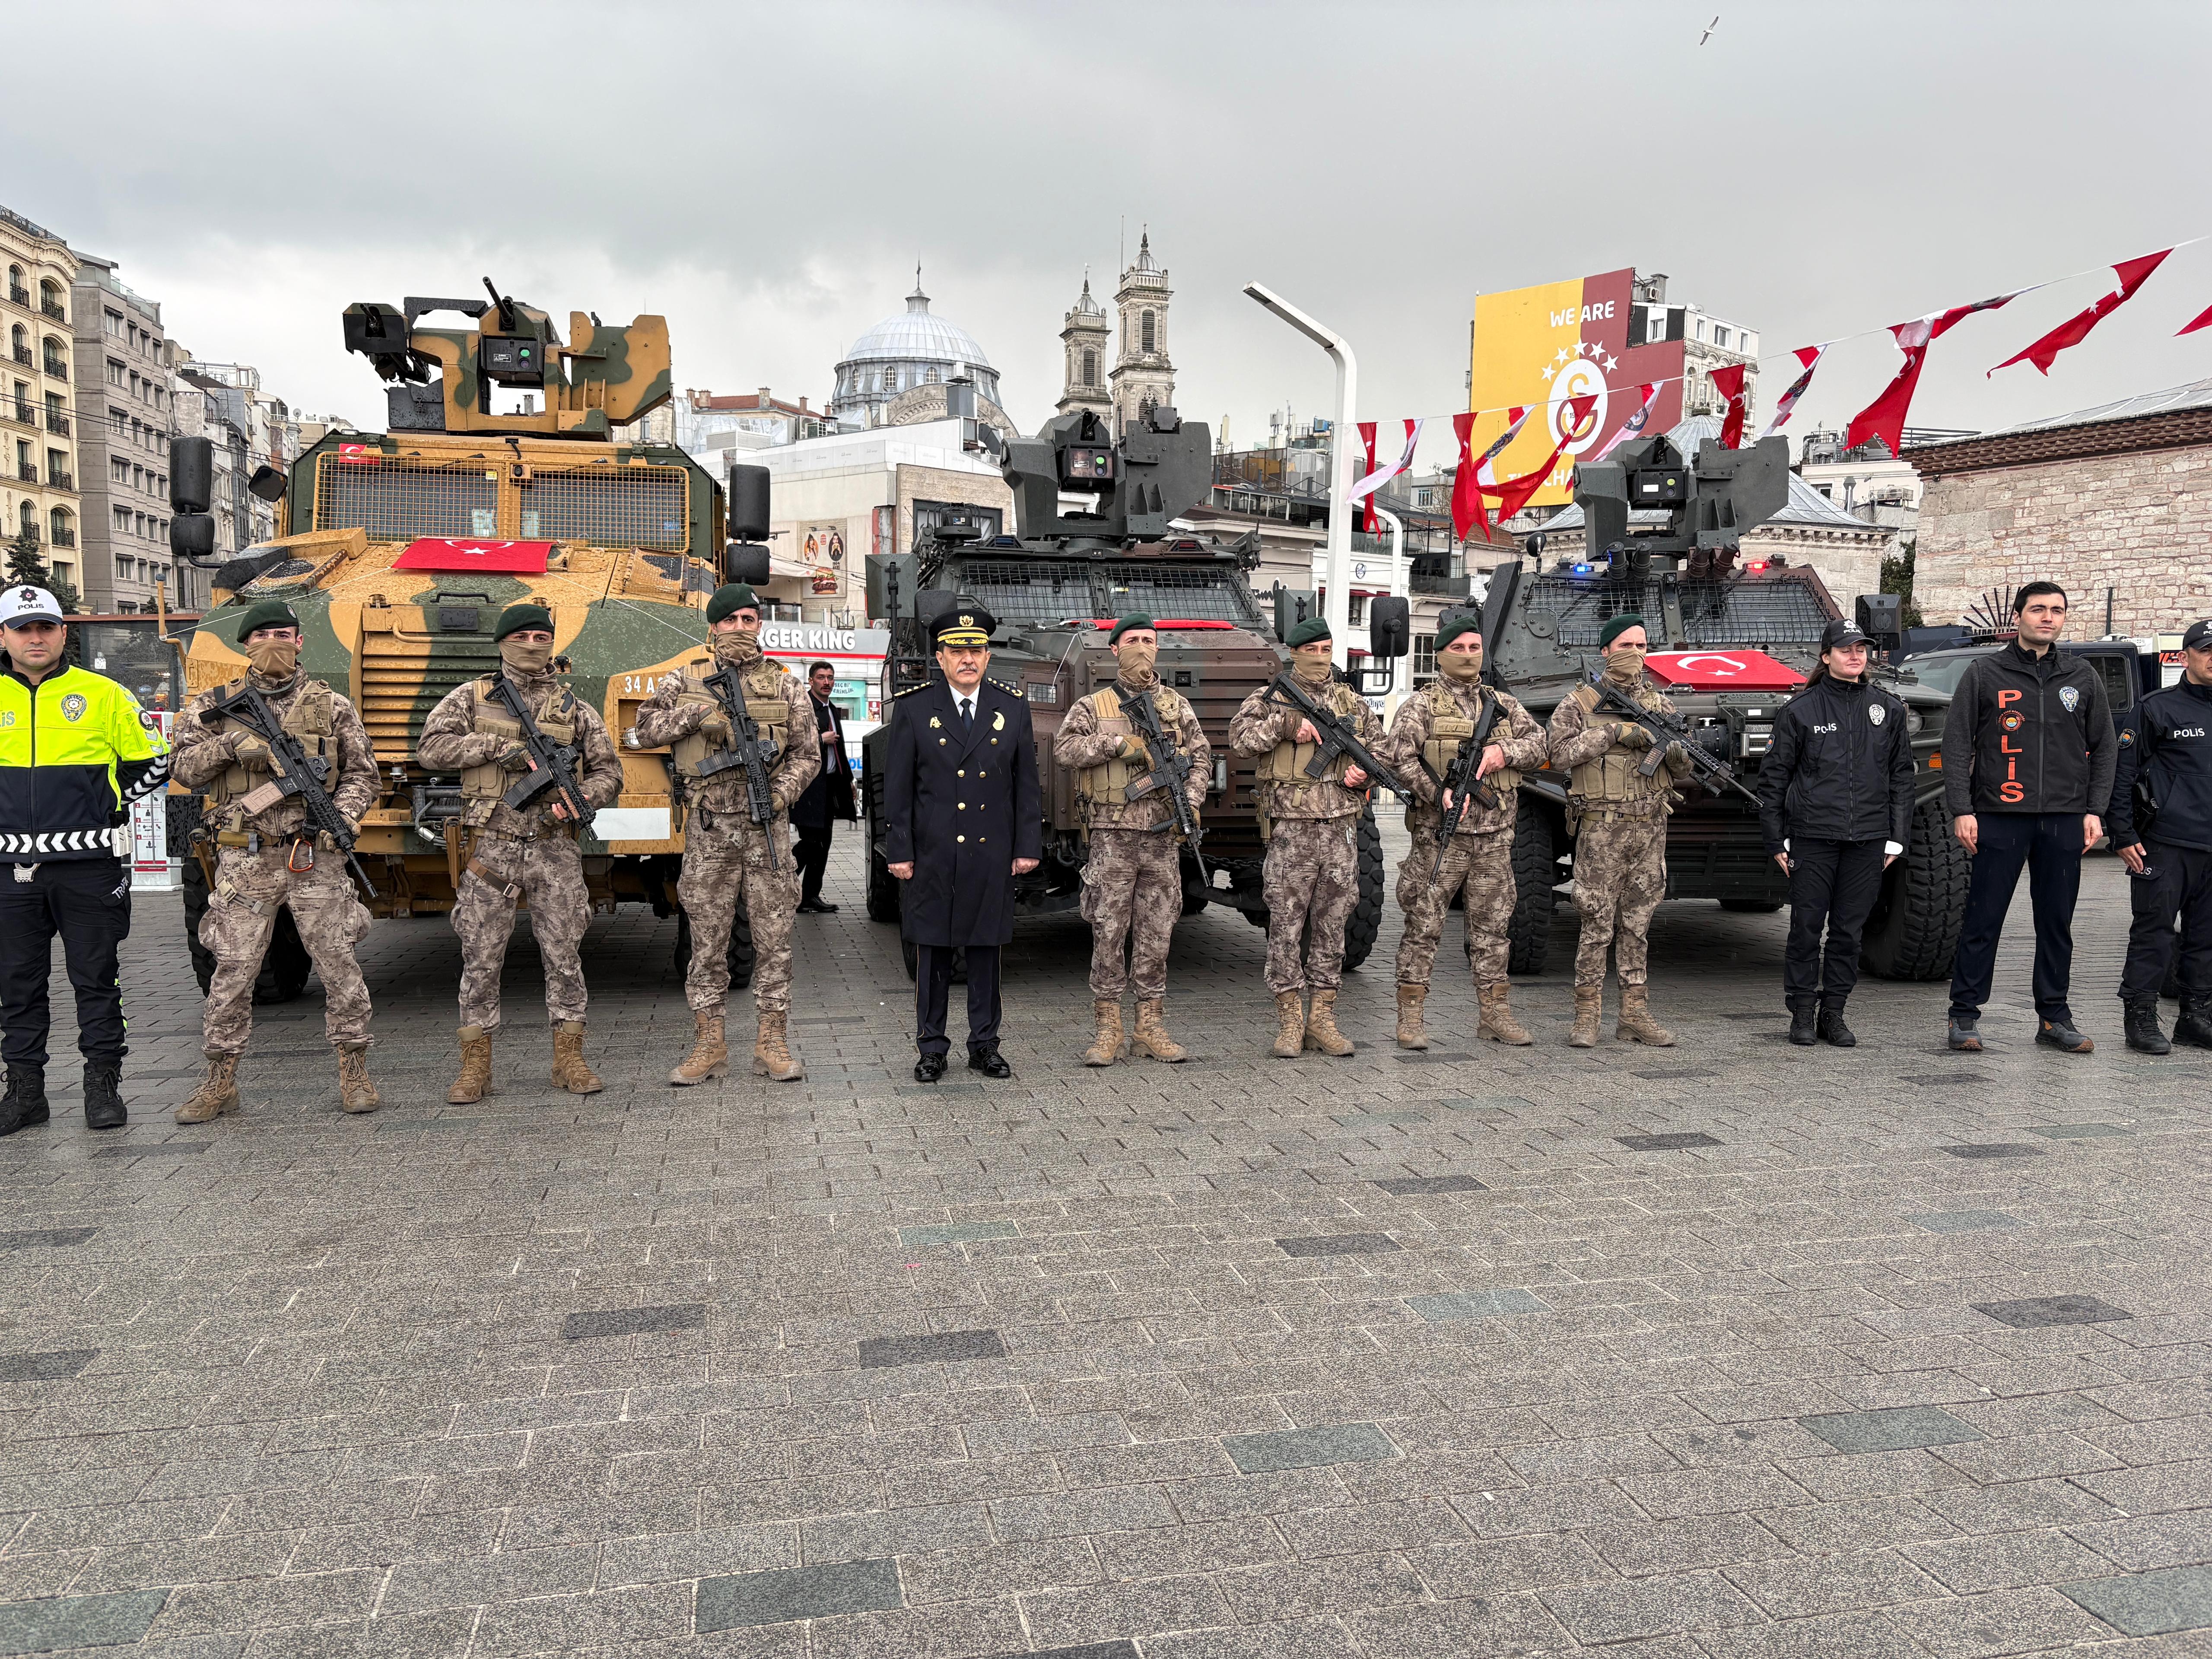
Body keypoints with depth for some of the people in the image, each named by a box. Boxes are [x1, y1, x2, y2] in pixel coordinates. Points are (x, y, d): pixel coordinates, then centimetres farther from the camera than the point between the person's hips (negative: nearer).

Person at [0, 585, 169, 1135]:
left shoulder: (102, 694, 0)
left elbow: (152, 762, 7)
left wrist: (105, 806, 2)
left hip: (88, 866, -3)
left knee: (96, 980, 4)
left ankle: (103, 1085, 11)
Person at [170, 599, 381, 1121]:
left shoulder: (332, 706, 7)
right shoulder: (215, 706, 9)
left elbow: (362, 773, 8)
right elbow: (184, 769, 3)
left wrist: (344, 813, -11)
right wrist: (231, 744, -14)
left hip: (316, 858, 0)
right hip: (244, 862, 1)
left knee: (339, 965, 0)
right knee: (232, 972, 3)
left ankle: (354, 1071, 12)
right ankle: (220, 1082, 13)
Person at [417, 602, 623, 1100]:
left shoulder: (576, 710, 9)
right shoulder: (471, 698, 6)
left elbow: (610, 773, 10)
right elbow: (430, 748, -5)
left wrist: (581, 797, -10)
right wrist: (502, 747, -13)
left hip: (555, 848, 1)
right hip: (491, 848, -1)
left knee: (564, 955, 4)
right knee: (480, 960, 3)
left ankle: (569, 1058, 15)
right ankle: (475, 1066, 13)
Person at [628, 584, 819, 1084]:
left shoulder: (784, 687, 8)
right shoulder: (686, 685, 8)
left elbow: (808, 754, 8)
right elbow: (640, 732, 0)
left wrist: (782, 792, -9)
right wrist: (697, 714, -12)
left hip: (767, 826, 0)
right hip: (708, 829, 0)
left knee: (773, 939, 2)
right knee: (707, 940, 4)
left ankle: (771, 1042, 11)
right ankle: (709, 1043, 12)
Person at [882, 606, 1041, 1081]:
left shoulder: (1013, 708, 6)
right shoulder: (913, 708, 1)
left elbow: (1027, 784, 7)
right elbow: (897, 787, 0)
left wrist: (1028, 846, 2)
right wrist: (899, 851, -5)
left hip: (992, 856, 2)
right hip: (932, 855, -1)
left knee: (986, 949, 8)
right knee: (933, 952, 5)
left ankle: (984, 1045, 18)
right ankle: (932, 1048, 15)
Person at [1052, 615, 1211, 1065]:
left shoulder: (1178, 706, 13)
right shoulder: (1093, 706, 4)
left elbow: (1201, 758, 11)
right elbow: (1064, 748, -11)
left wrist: (1191, 802, -5)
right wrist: (1120, 744, -19)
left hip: (1162, 838, 3)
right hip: (1112, 838, -2)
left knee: (1156, 936, 7)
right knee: (1108, 935, -1)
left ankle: (1151, 1028, 15)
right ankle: (1108, 1031, 7)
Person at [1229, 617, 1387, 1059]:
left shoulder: (1352, 702, 15)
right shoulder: (1270, 698, 4)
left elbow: (1379, 745, 22)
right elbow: (1240, 735, -11)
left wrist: (1366, 770, 2)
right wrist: (1287, 724, -19)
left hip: (1340, 829, 4)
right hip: (1290, 829, -3)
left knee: (1332, 927, 7)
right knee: (1285, 927, -1)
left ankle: (1322, 1019, 14)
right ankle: (1290, 1021, 7)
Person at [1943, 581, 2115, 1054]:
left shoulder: (2084, 678, 12)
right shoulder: (1985, 673, 3)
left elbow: (2105, 748, 14)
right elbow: (1956, 744, 0)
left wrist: (2094, 810, 4)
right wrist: (1961, 810, -7)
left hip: (2064, 821, 3)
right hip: (1999, 819, -3)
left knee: (2057, 924, 8)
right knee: (1982, 921, -1)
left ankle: (2054, 1018, 17)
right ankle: (1965, 1016, 8)